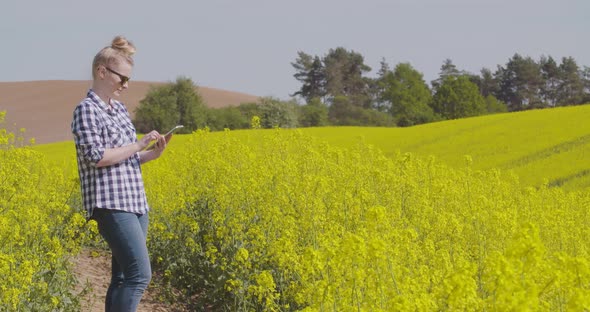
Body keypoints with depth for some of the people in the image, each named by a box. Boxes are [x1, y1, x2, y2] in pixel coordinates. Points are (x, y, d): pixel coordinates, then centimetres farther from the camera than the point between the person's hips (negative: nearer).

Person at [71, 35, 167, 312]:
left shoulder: (119, 109, 17)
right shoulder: (86, 110, -8)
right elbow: (97, 157, -17)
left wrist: (153, 154, 4)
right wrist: (139, 144, -12)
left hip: (135, 203, 9)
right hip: (112, 205, -9)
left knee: (123, 277, 7)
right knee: (140, 275, -16)